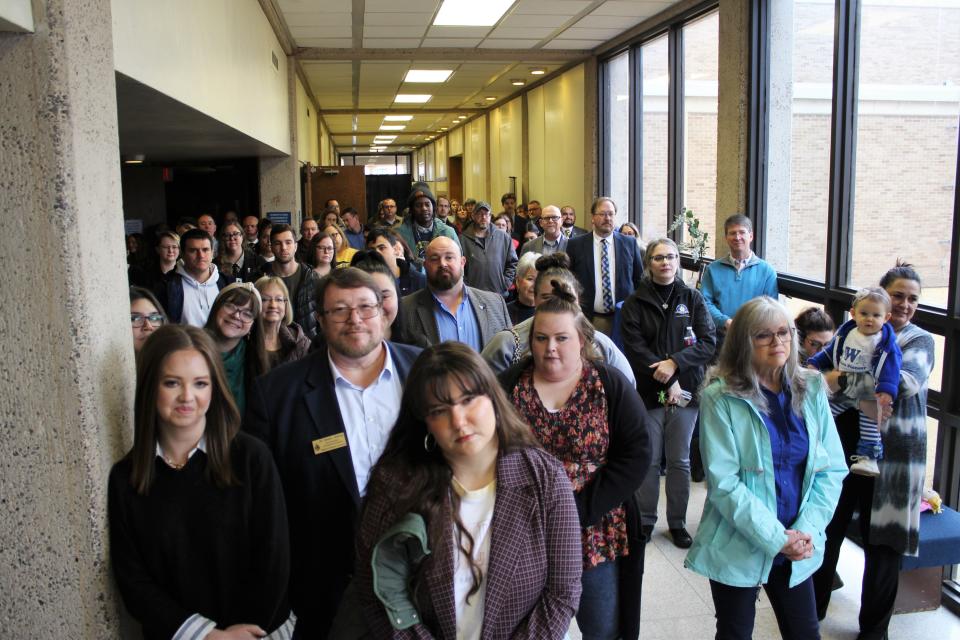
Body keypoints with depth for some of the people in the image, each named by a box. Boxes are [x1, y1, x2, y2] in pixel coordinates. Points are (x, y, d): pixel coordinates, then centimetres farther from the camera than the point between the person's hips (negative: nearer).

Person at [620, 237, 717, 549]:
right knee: (649, 460, 5)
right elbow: (634, 348, -8)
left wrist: (674, 363, -17)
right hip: (649, 392, -1)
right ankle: (645, 519, 21)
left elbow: (708, 342, -3)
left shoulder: (693, 298, 4)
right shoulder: (635, 303, 1)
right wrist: (666, 382, -14)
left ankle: (678, 522, 23)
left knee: (680, 461, 9)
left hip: (686, 391, 1)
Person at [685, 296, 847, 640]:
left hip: (797, 548, 4)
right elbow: (723, 482, -16)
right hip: (739, 547, -3)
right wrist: (776, 538, -18)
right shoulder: (720, 397, -13)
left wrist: (807, 529, -11)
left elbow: (832, 469, 1)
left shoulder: (811, 390, 1)